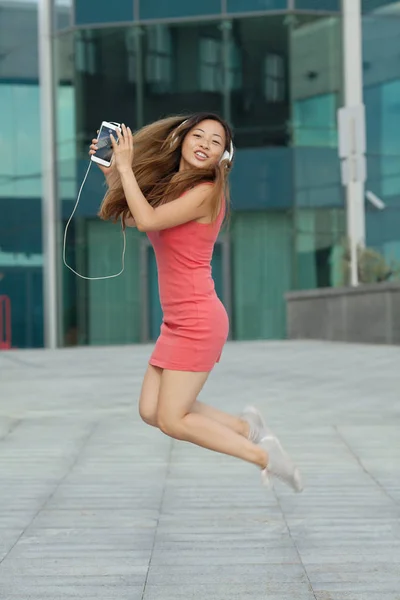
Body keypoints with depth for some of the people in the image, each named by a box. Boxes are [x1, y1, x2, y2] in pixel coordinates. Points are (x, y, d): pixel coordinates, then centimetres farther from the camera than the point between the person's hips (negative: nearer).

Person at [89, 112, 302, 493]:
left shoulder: (205, 191, -15)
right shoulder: (170, 185, 11)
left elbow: (147, 220, -23)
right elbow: (129, 216, 21)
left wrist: (126, 167, -14)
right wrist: (109, 169, 13)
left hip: (197, 320, -9)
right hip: (178, 320, 9)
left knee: (171, 420, -5)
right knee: (150, 411, 8)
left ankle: (264, 455, 4)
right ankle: (244, 425, 17)